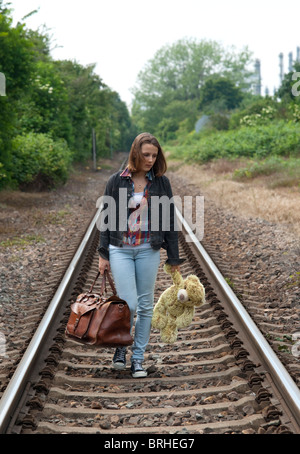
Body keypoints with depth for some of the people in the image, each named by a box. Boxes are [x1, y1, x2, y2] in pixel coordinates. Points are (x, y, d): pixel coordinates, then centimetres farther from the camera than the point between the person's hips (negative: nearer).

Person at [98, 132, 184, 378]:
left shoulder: (161, 182, 3)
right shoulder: (117, 181, 0)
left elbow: (169, 220, 5)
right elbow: (106, 218, 5)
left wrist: (174, 257, 5)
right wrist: (103, 254, 3)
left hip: (149, 251, 2)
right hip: (120, 249, -1)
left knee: (145, 306, 6)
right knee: (128, 303, -10)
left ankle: (138, 358, 19)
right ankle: (121, 346, 18)